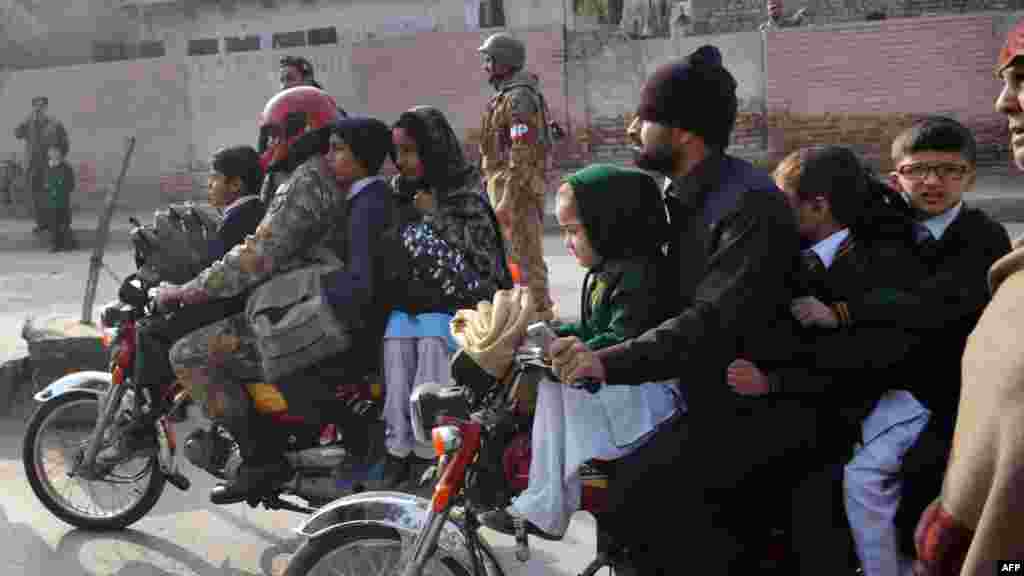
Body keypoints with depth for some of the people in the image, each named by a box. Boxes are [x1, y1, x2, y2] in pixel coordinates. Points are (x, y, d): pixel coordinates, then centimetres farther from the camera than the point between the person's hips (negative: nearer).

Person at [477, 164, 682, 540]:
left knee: (554, 387, -23)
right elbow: (593, 332, 20)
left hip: (649, 397, -11)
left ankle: (545, 512, -14)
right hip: (622, 387, 11)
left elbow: (621, 345, -27)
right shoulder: (609, 270, 15)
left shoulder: (642, 272, -17)